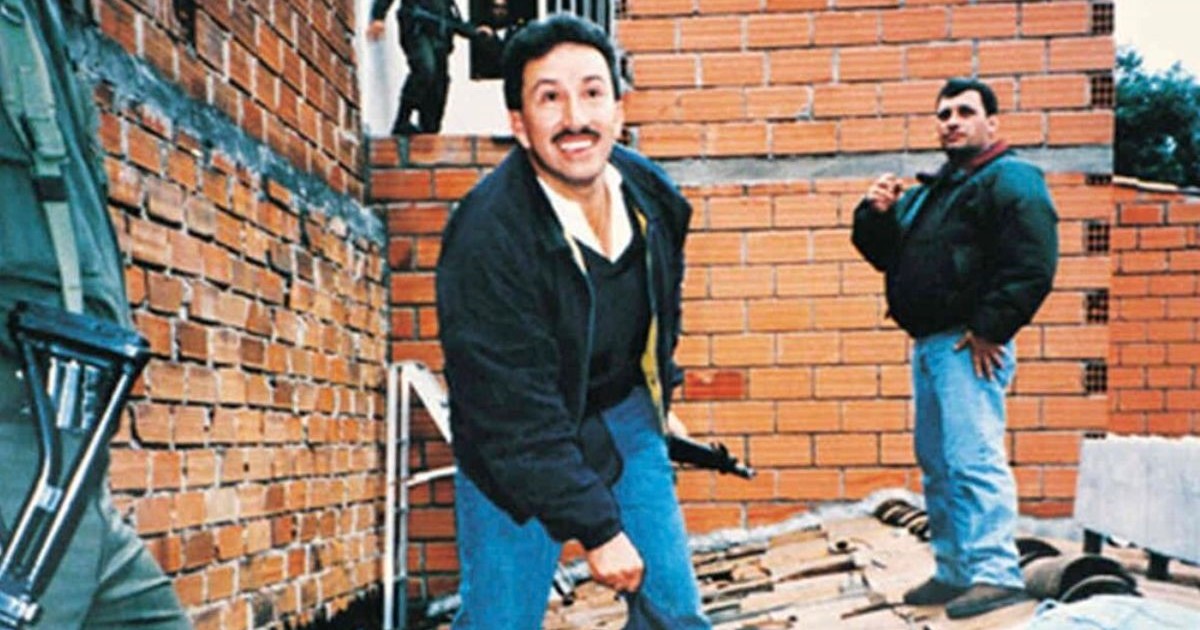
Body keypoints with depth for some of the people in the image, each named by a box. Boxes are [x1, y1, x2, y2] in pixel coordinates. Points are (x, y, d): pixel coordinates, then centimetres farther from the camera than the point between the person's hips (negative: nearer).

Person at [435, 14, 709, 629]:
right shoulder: (486, 237, -29)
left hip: (625, 413, 6)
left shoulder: (650, 192, -9)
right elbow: (520, 420, -26)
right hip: (514, 447, -5)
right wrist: (598, 530, -24)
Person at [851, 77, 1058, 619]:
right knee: (936, 465, 12)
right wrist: (875, 214, 3)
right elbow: (886, 254, 22)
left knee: (973, 459, -13)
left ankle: (996, 572, -8)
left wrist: (990, 330, -20)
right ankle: (954, 571, 21)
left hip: (970, 346, -9)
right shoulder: (929, 190, 22)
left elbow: (1031, 266, -17)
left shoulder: (1011, 180, -6)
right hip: (928, 345, 10)